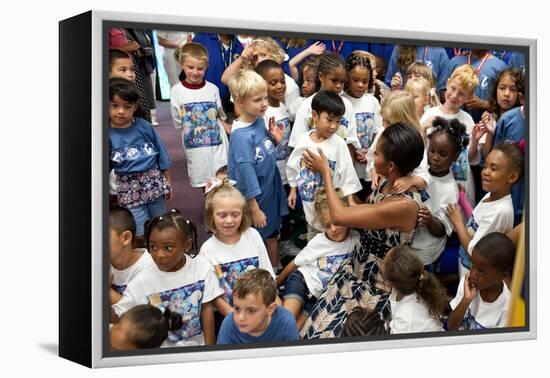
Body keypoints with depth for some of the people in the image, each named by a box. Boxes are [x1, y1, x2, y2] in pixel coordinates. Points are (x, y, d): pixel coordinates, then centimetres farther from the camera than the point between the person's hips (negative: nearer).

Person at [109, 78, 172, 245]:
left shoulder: (144, 126, -4)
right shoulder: (107, 135, -8)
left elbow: (162, 155, 5)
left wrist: (168, 183, 8)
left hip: (155, 182, 2)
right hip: (130, 188, -2)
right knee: (140, 236, -3)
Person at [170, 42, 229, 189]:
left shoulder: (212, 89, 1)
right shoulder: (177, 90, -4)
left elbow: (221, 116, 11)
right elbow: (178, 122, 1)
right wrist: (194, 129, -6)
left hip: (218, 143, 1)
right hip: (195, 145, -1)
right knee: (203, 181, 7)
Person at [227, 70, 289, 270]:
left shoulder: (260, 121, -4)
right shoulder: (241, 136, -27)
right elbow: (246, 173, -24)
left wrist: (275, 140, -9)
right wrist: (255, 209, -19)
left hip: (271, 192, 7)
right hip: (254, 199, -7)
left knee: (272, 237, 24)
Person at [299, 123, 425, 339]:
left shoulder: (404, 205, -31)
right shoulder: (386, 184, -4)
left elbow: (339, 216, -24)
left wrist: (325, 172, -12)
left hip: (376, 290, -8)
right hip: (354, 274, 8)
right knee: (313, 329, 6)